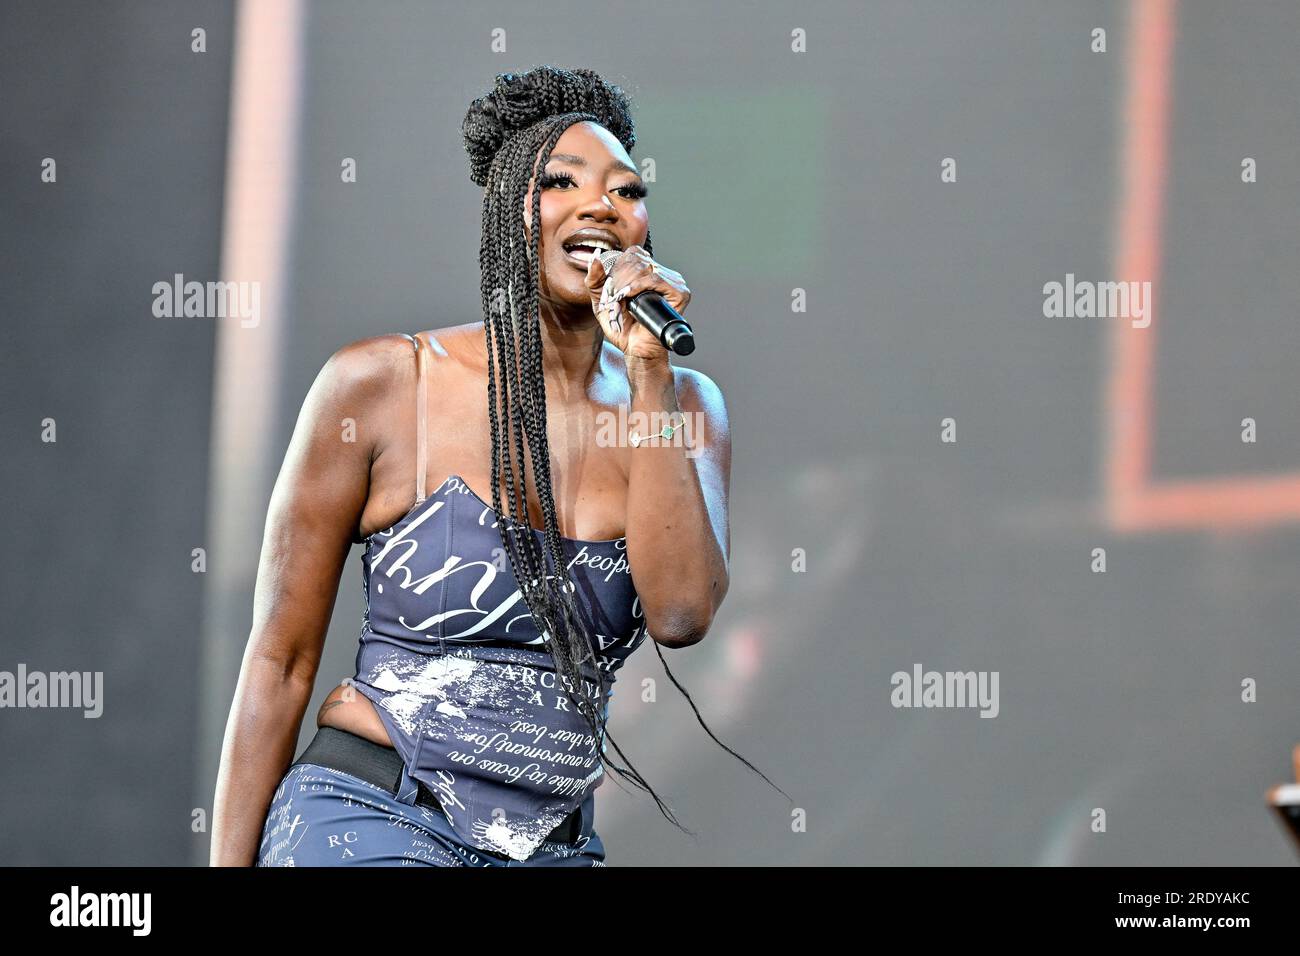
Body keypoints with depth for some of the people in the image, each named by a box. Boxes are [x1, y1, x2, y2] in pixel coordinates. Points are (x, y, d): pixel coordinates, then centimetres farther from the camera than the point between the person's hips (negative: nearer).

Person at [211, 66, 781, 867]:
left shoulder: (683, 405, 7)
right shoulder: (380, 385, -4)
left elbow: (681, 613, -10)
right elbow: (280, 659, -1)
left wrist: (648, 372, -11)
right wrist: (230, 863, -4)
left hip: (559, 845, 3)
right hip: (371, 823, -3)